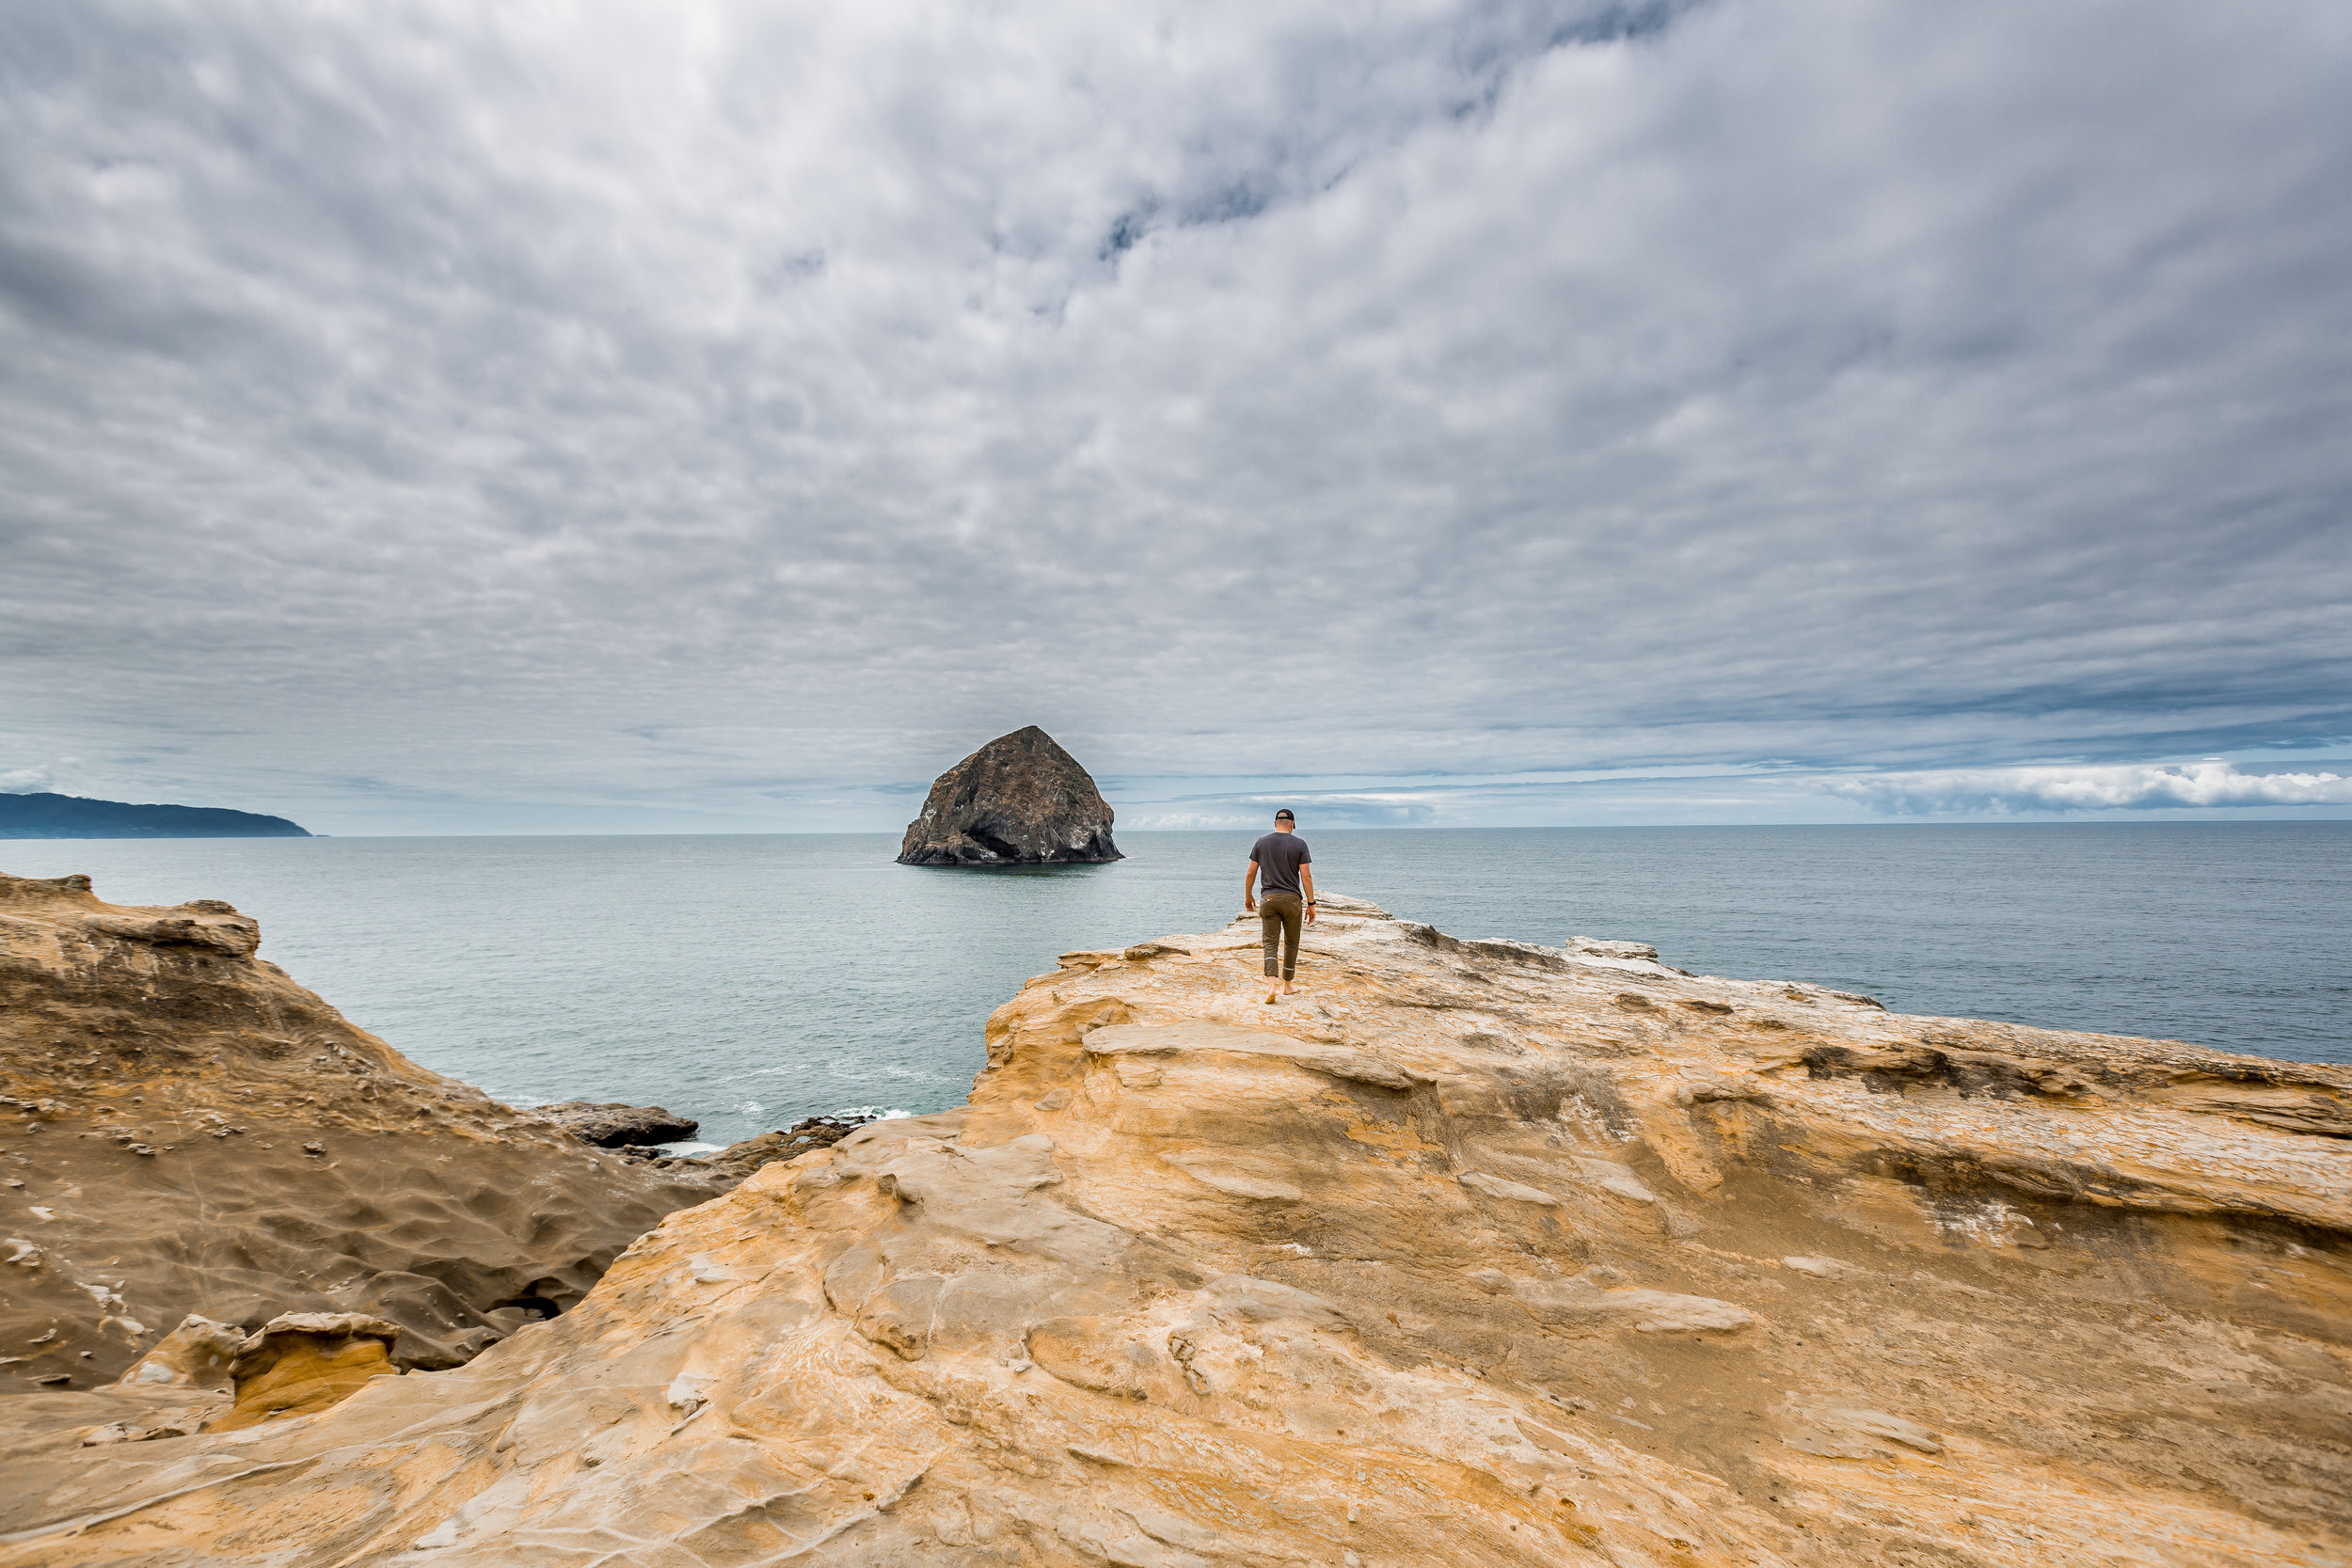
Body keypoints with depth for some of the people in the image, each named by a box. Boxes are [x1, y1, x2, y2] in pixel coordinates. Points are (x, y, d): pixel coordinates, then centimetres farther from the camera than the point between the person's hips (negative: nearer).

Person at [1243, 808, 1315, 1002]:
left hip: (1268, 899, 1)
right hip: (1292, 899, -1)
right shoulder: (1299, 844, -3)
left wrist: (1248, 896, 17)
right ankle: (1287, 985, 23)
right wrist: (1311, 904, -1)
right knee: (1291, 943, 14)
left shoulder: (1261, 843, 3)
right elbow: (1306, 876, -6)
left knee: (1270, 944, 1)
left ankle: (1271, 986, -16)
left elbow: (1250, 873, 4)